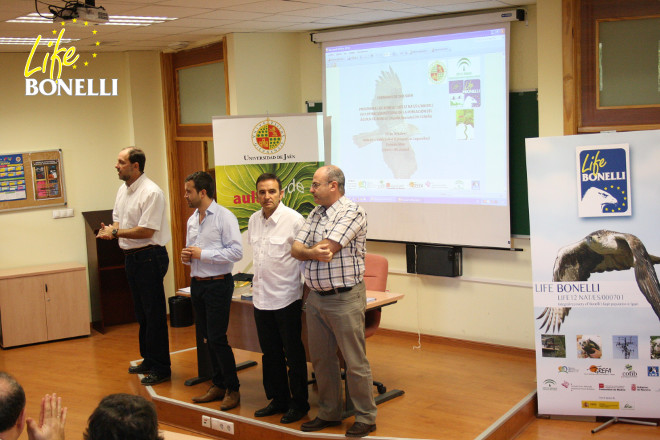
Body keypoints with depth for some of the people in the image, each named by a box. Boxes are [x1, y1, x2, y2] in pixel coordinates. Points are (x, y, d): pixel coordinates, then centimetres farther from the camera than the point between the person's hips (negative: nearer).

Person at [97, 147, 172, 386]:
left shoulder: (151, 192, -18)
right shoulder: (123, 190, 11)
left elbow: (146, 231, -22)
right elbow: (118, 220, 17)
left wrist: (116, 232, -15)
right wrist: (110, 230, -6)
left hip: (149, 257, -9)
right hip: (131, 256, 9)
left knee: (154, 314, -3)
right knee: (142, 313, 18)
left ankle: (161, 368, 6)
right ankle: (148, 361, 32)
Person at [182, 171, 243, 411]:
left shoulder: (224, 217, -12)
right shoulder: (192, 219, 13)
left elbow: (236, 252, -19)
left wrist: (202, 254, -19)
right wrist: (187, 256, 0)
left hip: (218, 285, -8)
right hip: (197, 283, 8)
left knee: (217, 338, -7)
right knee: (208, 337, 13)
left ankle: (232, 389, 6)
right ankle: (218, 385, 25)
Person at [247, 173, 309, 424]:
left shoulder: (293, 220, -14)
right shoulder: (254, 220, 7)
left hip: (287, 298, -6)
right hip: (261, 297, 7)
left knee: (293, 354, 5)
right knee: (270, 353, 16)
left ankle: (299, 403, 19)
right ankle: (278, 400, 29)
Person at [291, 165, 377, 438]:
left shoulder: (352, 212, -13)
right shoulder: (315, 214, 13)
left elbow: (326, 248, -21)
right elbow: (296, 250, 4)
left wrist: (307, 251, -2)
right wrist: (314, 253, -16)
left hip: (344, 299, -8)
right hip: (315, 297, 8)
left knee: (354, 361, 1)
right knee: (321, 359, 15)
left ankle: (365, 418, 15)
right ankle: (329, 414, 29)